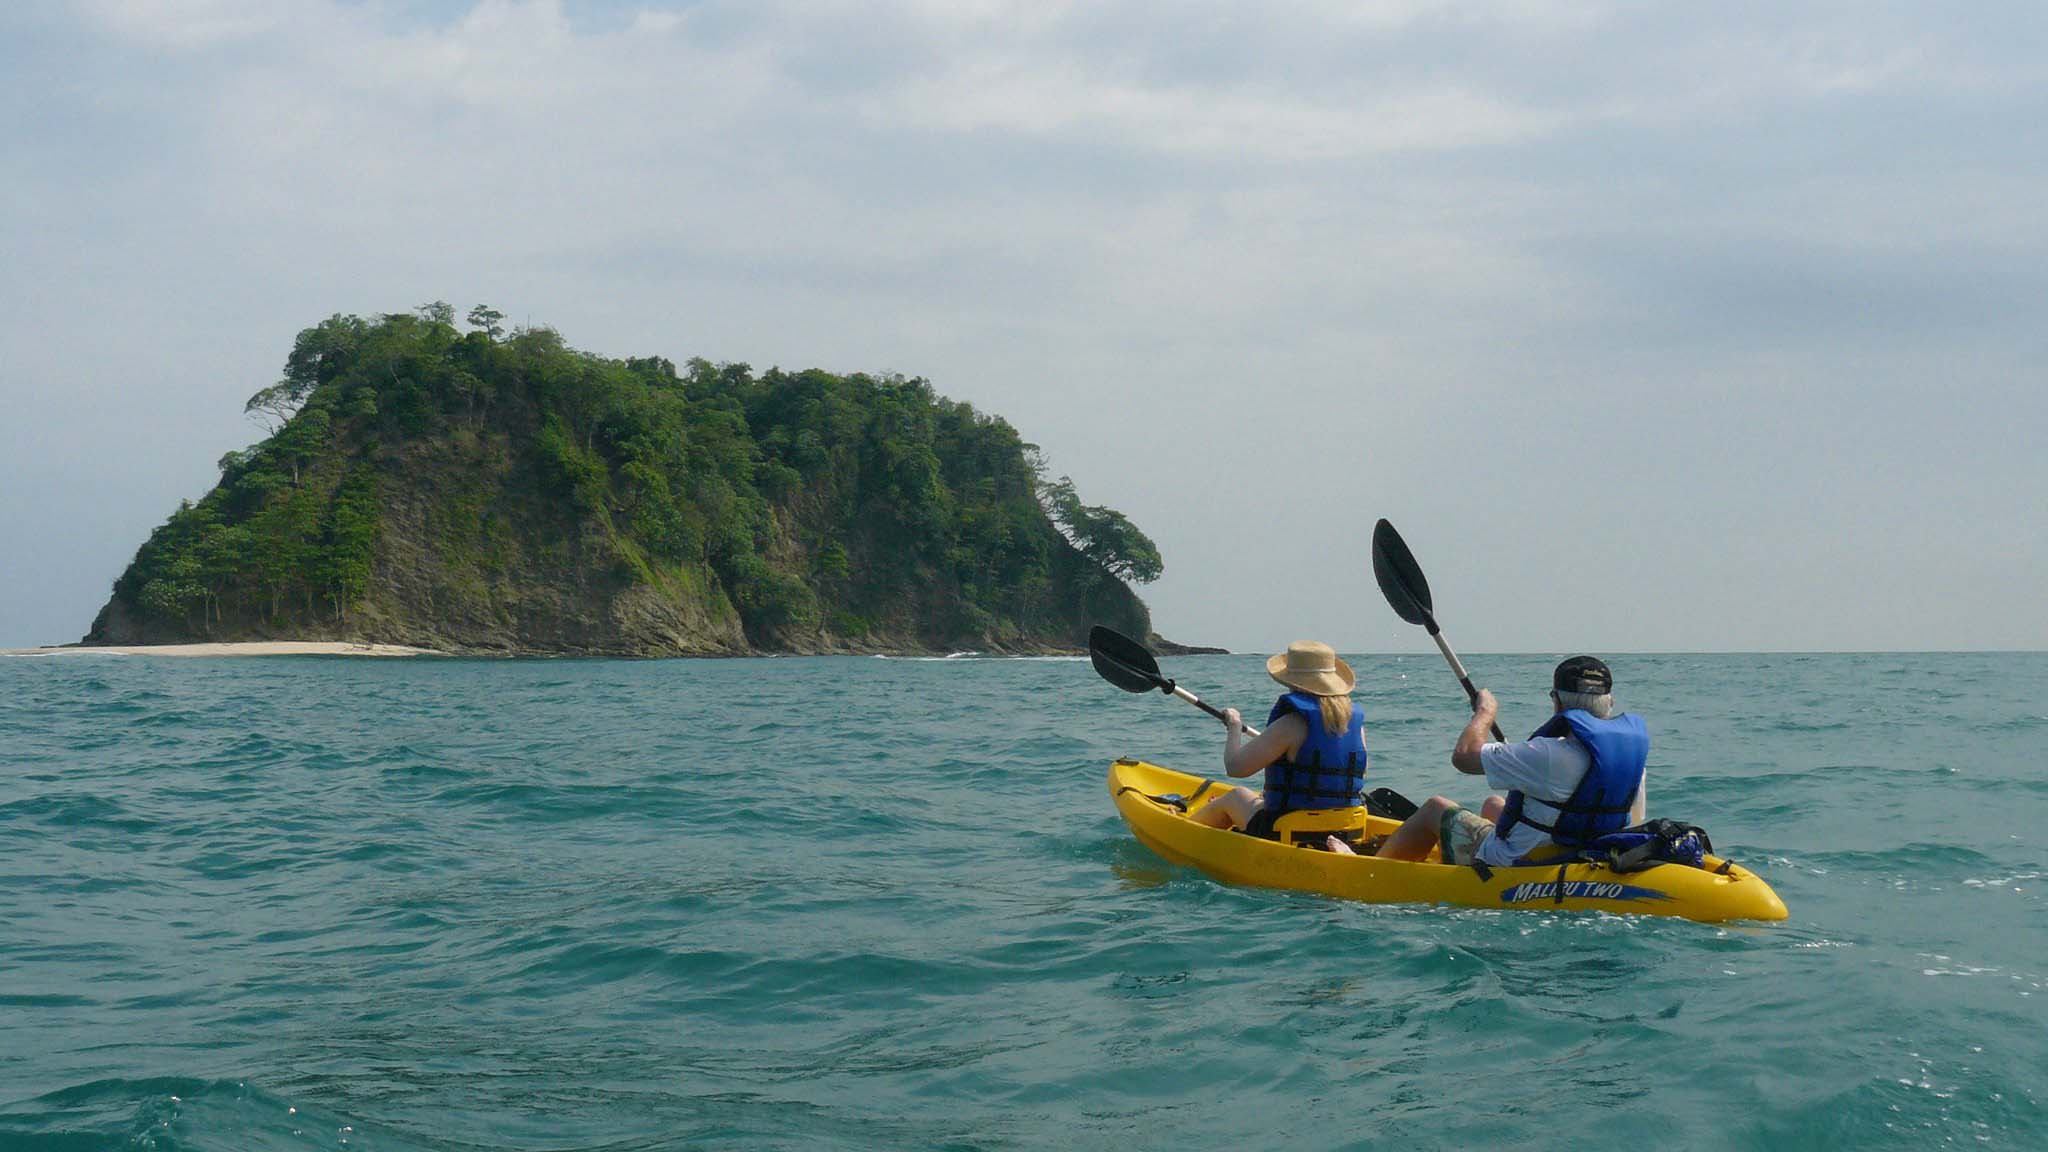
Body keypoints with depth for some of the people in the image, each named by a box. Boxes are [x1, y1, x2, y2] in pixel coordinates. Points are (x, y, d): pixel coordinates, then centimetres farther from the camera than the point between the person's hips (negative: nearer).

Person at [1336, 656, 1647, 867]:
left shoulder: (1552, 754, -30)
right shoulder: (1634, 744, -7)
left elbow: (1463, 756, -21)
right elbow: (1634, 823, 4)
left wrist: (1485, 713, -3)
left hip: (1516, 865, -8)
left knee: (1436, 808, 16)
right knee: (1493, 804, 33)